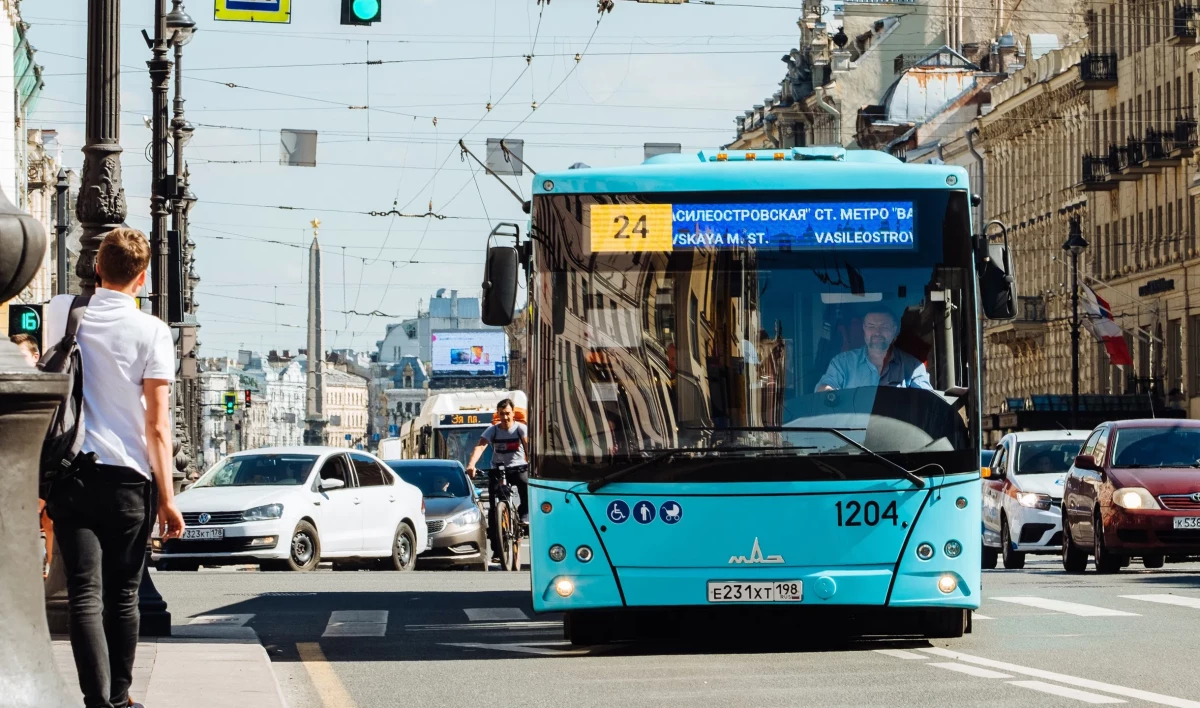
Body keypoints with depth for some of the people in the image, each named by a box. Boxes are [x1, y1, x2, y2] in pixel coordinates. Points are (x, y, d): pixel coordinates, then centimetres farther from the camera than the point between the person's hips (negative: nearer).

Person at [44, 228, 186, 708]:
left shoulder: (61, 312, 3)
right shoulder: (151, 331, -6)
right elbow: (157, 424, -8)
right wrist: (166, 497, -4)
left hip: (71, 472, 1)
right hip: (128, 476, -1)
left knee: (85, 594, -6)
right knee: (122, 596, 12)